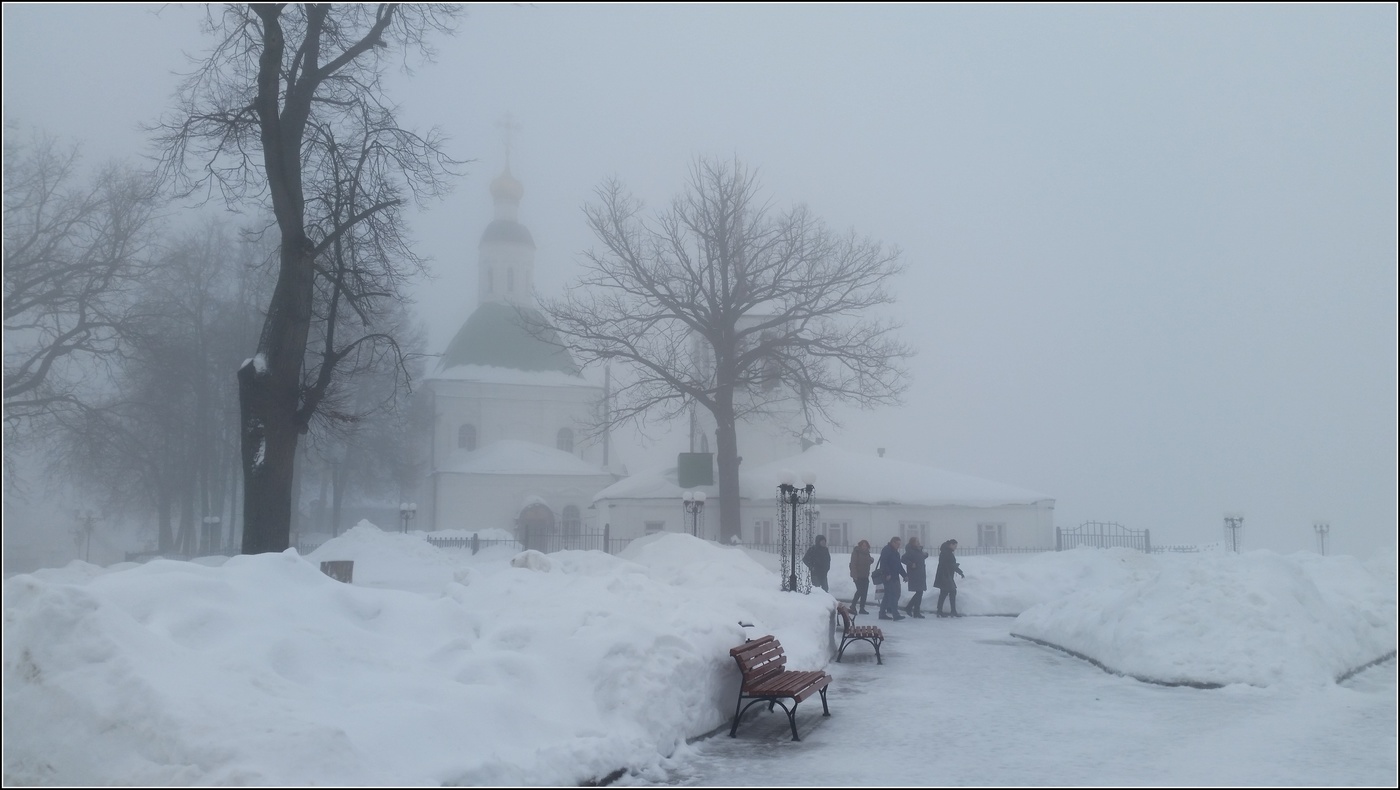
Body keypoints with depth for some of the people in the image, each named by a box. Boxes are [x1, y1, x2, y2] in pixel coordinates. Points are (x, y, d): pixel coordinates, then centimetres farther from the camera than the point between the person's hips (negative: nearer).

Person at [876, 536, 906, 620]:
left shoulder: (895, 551, 21)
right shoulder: (886, 550, -10)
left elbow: (898, 565, 27)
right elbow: (883, 563, -20)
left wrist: (904, 575, 22)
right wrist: (887, 574, -26)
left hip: (895, 577, 10)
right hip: (889, 578, -10)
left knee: (888, 595, 12)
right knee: (893, 595, -14)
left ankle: (882, 613, 18)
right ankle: (895, 614, -18)